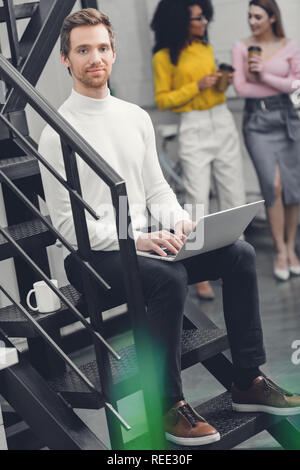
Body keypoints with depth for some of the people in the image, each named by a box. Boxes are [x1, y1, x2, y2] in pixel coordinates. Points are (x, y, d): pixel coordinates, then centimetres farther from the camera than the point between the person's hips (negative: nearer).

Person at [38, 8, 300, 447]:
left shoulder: (136, 117, 11)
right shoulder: (57, 132, -10)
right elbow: (67, 223, -14)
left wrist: (178, 221, -7)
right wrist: (135, 239, -23)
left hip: (143, 243, 7)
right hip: (92, 257, -7)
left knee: (239, 254, -9)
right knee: (169, 277, -34)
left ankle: (248, 381, -2)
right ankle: (170, 404, -20)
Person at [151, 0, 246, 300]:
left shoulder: (206, 47, 13)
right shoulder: (164, 56, -5)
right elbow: (162, 100, -6)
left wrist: (223, 81, 1)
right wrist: (197, 87, -14)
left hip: (223, 123, 6)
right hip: (194, 130, -6)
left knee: (234, 196, 7)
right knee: (197, 201, -7)